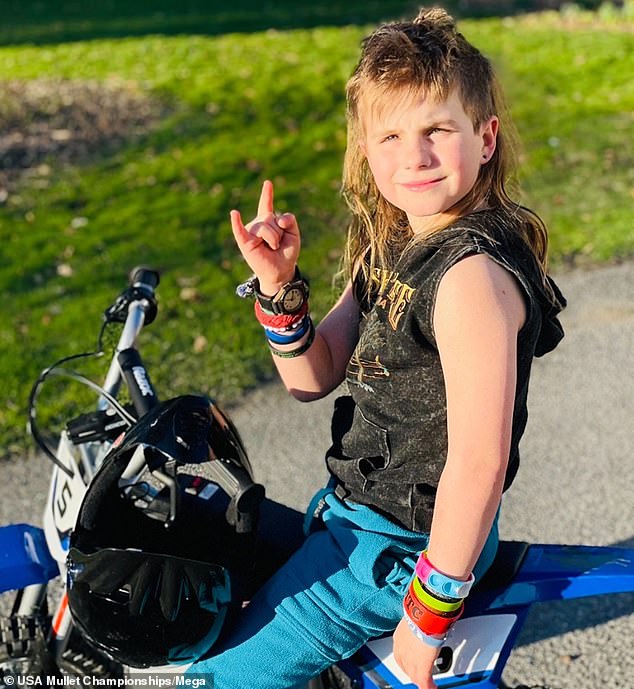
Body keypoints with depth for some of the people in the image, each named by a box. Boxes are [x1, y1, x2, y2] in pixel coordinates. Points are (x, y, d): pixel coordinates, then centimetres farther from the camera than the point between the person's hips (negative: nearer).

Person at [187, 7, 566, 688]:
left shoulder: (472, 276, -27)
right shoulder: (391, 246, 1)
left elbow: (480, 463, -28)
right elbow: (314, 376, 3)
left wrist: (427, 615, -20)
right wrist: (277, 285, -14)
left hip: (404, 545, -9)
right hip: (354, 506, 9)